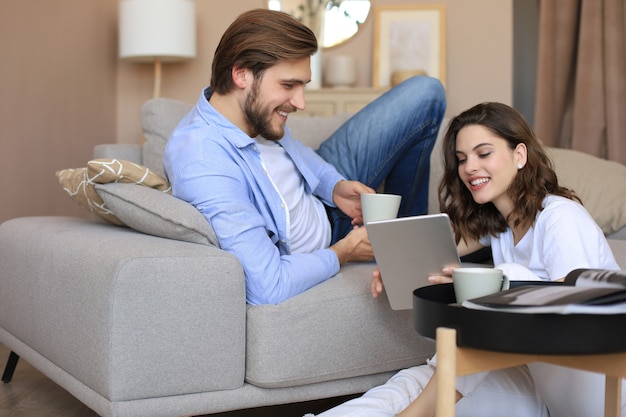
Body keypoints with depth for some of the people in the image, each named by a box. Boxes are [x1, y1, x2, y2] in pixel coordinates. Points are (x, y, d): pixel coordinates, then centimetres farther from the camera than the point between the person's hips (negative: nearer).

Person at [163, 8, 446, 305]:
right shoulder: (203, 164, -40)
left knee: (426, 94, 1)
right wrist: (343, 253, -25)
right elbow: (267, 288, -41)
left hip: (319, 199, 7)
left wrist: (335, 186, -11)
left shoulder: (253, 107, -16)